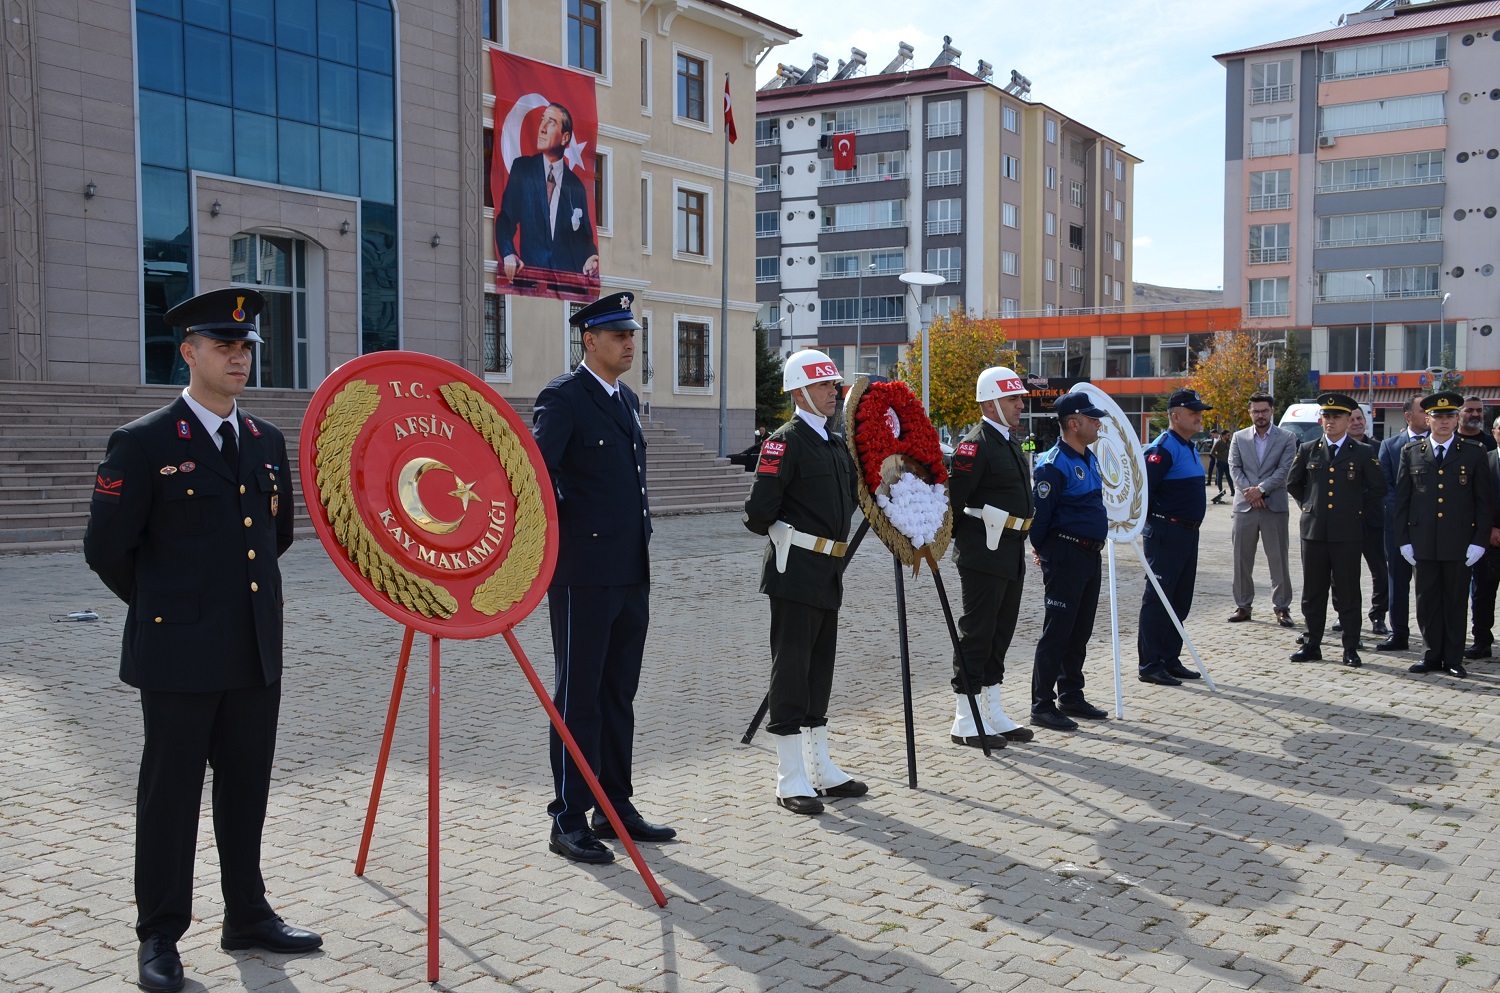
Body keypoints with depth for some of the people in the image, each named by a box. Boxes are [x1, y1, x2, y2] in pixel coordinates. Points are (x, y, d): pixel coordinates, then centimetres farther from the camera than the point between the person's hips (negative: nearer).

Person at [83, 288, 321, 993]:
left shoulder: (268, 443, 10)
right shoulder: (143, 443, -7)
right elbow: (107, 549, -4)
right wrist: (167, 606, 5)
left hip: (257, 654, 5)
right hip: (179, 655, -5)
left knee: (246, 791, 14)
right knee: (171, 796, 5)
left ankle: (247, 916, 28)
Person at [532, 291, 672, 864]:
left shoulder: (627, 399, 17)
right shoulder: (563, 398, -9)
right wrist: (554, 542, -23)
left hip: (631, 575, 8)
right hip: (584, 574, -8)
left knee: (619, 695, 14)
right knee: (579, 697, -1)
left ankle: (616, 806, 24)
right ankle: (569, 820, 8)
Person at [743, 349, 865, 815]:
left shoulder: (837, 444, 14)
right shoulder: (785, 442, -12)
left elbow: (849, 497, 27)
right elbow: (759, 511, -18)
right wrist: (782, 533, -1)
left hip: (829, 574, 9)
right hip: (796, 572, -9)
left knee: (820, 670, 15)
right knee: (791, 670, -2)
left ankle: (820, 768, 26)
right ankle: (791, 780, 5)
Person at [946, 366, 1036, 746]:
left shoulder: (1011, 442, 17)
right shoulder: (975, 445, -15)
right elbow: (953, 497, -18)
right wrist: (946, 543, -12)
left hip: (1011, 554, 10)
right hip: (983, 554, -10)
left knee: (1000, 633, 14)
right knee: (976, 632, -3)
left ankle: (992, 714, 23)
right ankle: (964, 721, 4)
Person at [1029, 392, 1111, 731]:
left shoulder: (1089, 458, 13)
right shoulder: (1054, 464, -16)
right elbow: (1039, 513, -15)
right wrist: (1044, 551, -3)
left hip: (1090, 554, 9)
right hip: (1065, 555, -9)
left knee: (1080, 631, 15)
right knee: (1057, 633, -5)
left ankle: (1071, 697, 25)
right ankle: (1042, 706, 1)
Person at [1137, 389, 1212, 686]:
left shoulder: (1190, 448, 16)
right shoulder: (1163, 448, -15)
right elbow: (1143, 489, -20)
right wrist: (1156, 523, -12)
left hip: (1188, 534, 10)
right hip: (1166, 534, -10)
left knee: (1180, 601, 13)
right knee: (1157, 600, -5)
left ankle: (1170, 660, 22)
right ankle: (1149, 665, -1)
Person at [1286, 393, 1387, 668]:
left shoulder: (1361, 454, 2)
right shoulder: (1308, 451, 7)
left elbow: (1378, 488, 9)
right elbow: (1293, 483, 19)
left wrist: (1359, 510, 4)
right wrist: (1308, 504, 11)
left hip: (1347, 534, -2)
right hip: (1313, 530, 2)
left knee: (1348, 593, 2)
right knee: (1313, 592, 7)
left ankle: (1351, 648, 9)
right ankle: (1312, 645, 16)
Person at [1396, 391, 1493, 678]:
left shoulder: (1474, 453, 3)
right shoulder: (1411, 453, 6)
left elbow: (1483, 501, 2)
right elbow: (1401, 500, 7)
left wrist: (1479, 541, -5)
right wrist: (1404, 539, 1)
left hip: (1459, 543, -1)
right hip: (1423, 543, 1)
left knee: (1456, 603, 5)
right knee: (1427, 602, 7)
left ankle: (1453, 659, 14)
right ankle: (1432, 655, 17)